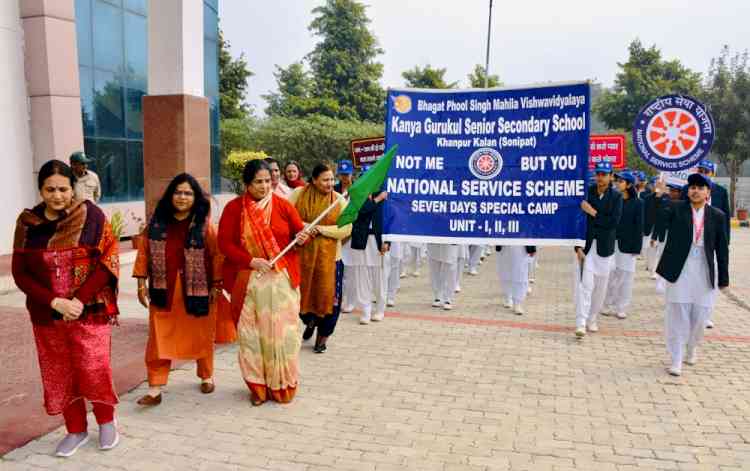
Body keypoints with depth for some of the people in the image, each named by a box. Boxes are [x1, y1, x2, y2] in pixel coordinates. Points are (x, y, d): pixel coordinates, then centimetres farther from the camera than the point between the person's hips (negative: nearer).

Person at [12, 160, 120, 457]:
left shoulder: (90, 215, -7)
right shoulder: (27, 222, 0)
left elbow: (109, 261, -9)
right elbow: (20, 273, 1)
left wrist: (80, 299, -17)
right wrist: (54, 302, -12)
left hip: (90, 310, -3)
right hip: (48, 314, 3)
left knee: (93, 369, 0)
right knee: (59, 373, 10)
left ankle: (106, 422, 26)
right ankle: (76, 430, 29)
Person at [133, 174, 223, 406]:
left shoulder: (204, 223, -6)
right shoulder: (157, 221, 2)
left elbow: (216, 255, -5)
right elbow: (144, 252, 5)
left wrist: (216, 285, -8)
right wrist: (141, 282, 1)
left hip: (197, 290, -2)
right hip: (163, 290, 2)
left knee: (201, 336, 13)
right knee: (159, 339, 4)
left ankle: (206, 376, 34)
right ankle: (155, 388, 12)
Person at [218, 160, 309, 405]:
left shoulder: (283, 205, 0)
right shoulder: (234, 208, -2)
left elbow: (300, 231, 7)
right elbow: (224, 242, -4)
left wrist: (302, 238, -17)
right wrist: (251, 261, -16)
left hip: (282, 279, 0)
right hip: (249, 280, 0)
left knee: (281, 331, 3)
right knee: (252, 332, 6)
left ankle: (282, 385, 20)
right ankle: (258, 387, 21)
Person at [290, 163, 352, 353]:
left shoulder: (339, 201, -2)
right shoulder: (299, 194, 0)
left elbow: (346, 229, -8)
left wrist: (321, 229, -17)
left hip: (329, 256, -1)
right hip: (302, 253, 1)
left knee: (326, 293, 2)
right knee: (302, 290, 10)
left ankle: (323, 336, 21)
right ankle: (310, 321, 43)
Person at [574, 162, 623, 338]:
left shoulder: (616, 197, 1)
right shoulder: (586, 192, -1)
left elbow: (613, 222, -10)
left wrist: (594, 214, -14)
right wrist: (578, 246, -10)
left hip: (604, 247, 2)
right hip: (585, 245, -1)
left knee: (600, 286, 9)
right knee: (585, 284, -7)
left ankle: (592, 320, 24)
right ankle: (581, 323, -7)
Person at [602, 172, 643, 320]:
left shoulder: (637, 203, -2)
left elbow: (639, 226, -3)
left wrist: (636, 248, -8)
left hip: (627, 245, -2)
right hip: (611, 242, 2)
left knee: (625, 276, 5)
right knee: (610, 275, 7)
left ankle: (621, 308, 14)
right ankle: (608, 305, 18)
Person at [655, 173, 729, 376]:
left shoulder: (718, 216, 4)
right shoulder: (675, 208, 0)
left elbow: (722, 249, 6)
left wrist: (723, 278, 6)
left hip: (705, 273, 2)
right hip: (679, 270, -2)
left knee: (700, 316, 11)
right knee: (677, 316, 2)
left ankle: (692, 348, 38)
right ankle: (676, 360, 11)